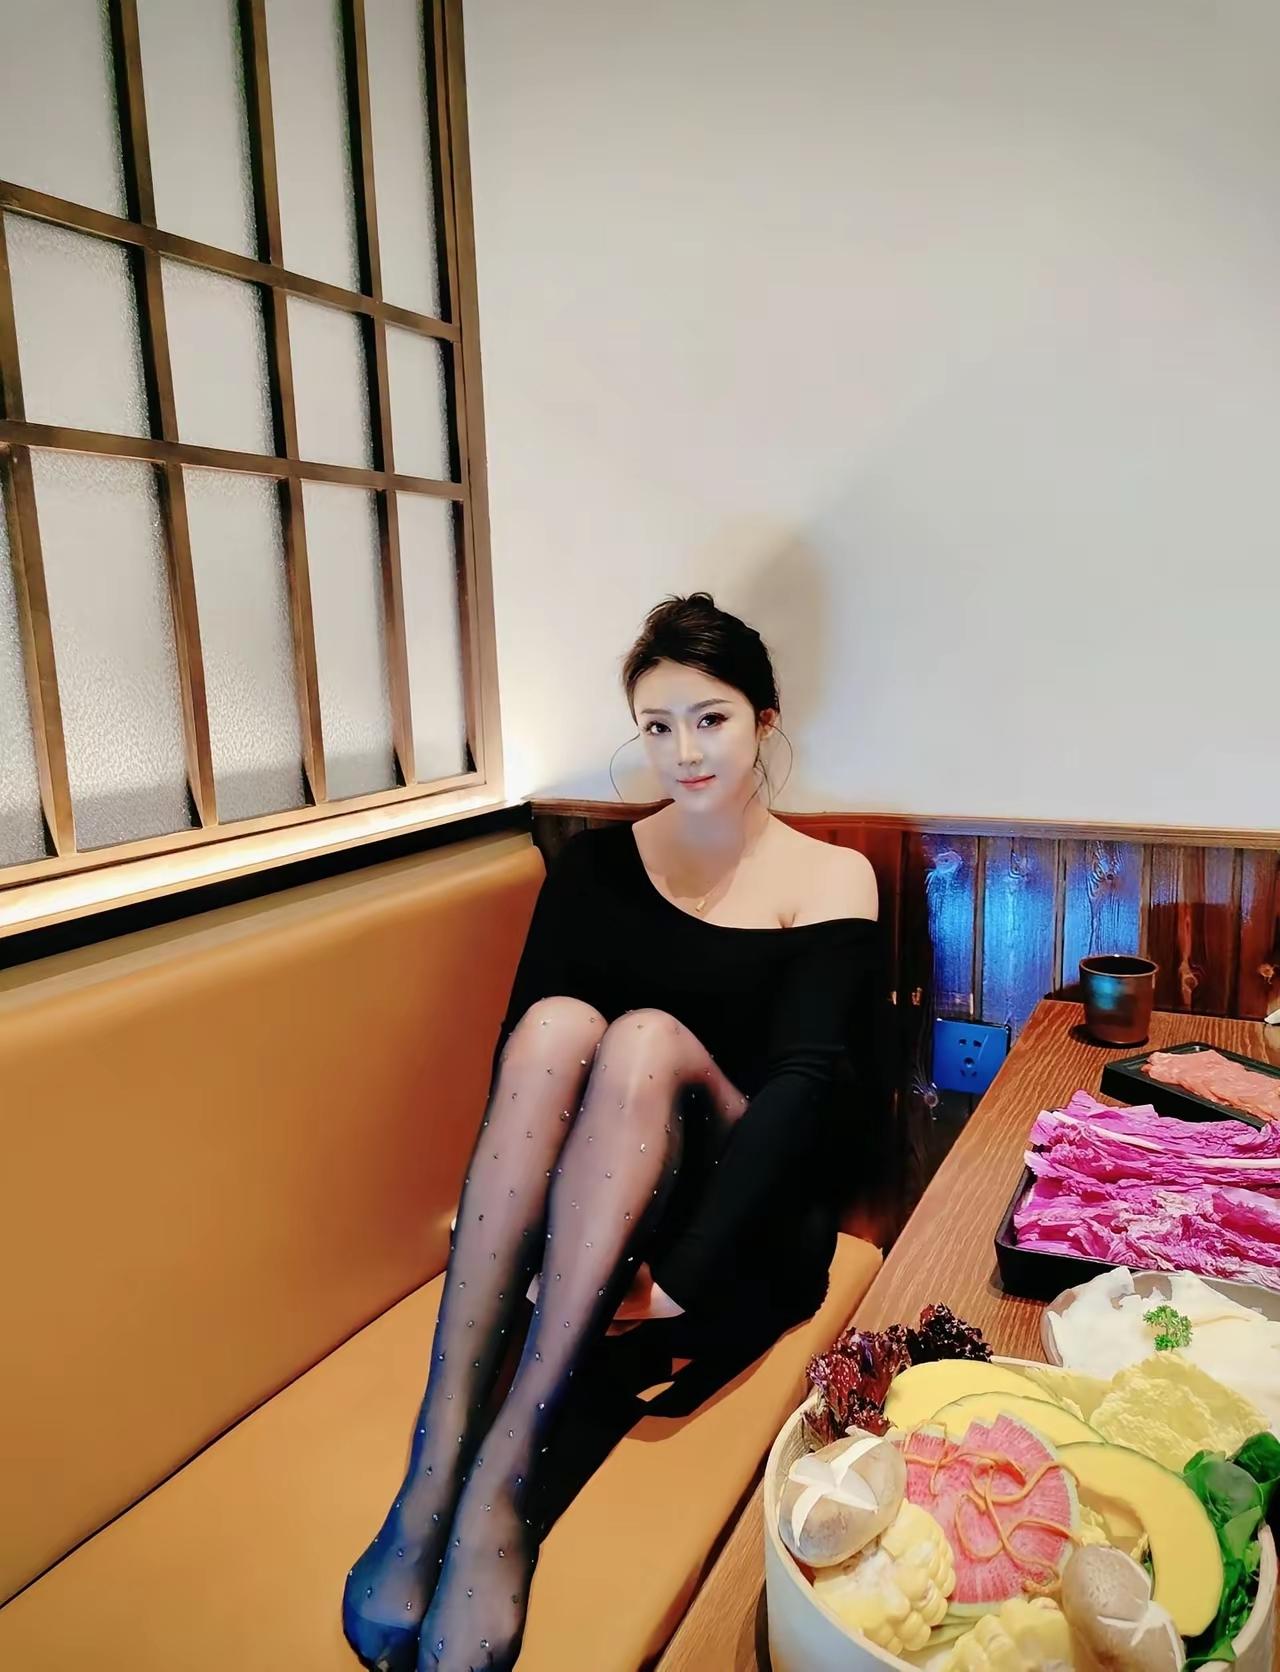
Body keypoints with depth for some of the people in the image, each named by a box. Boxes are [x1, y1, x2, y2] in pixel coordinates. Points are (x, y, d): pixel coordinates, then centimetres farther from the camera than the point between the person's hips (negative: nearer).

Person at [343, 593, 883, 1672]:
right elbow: (518, 1044, -4)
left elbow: (803, 1083, -14)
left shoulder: (831, 878, 0)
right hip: (577, 1208, 2)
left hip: (743, 1221, -2)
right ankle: (439, 1453, -33)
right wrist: (510, 1244, -20)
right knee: (557, 1022, -28)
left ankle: (509, 1466, -33)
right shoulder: (598, 864, 8)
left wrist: (679, 1273, -26)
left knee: (648, 1037, -30)